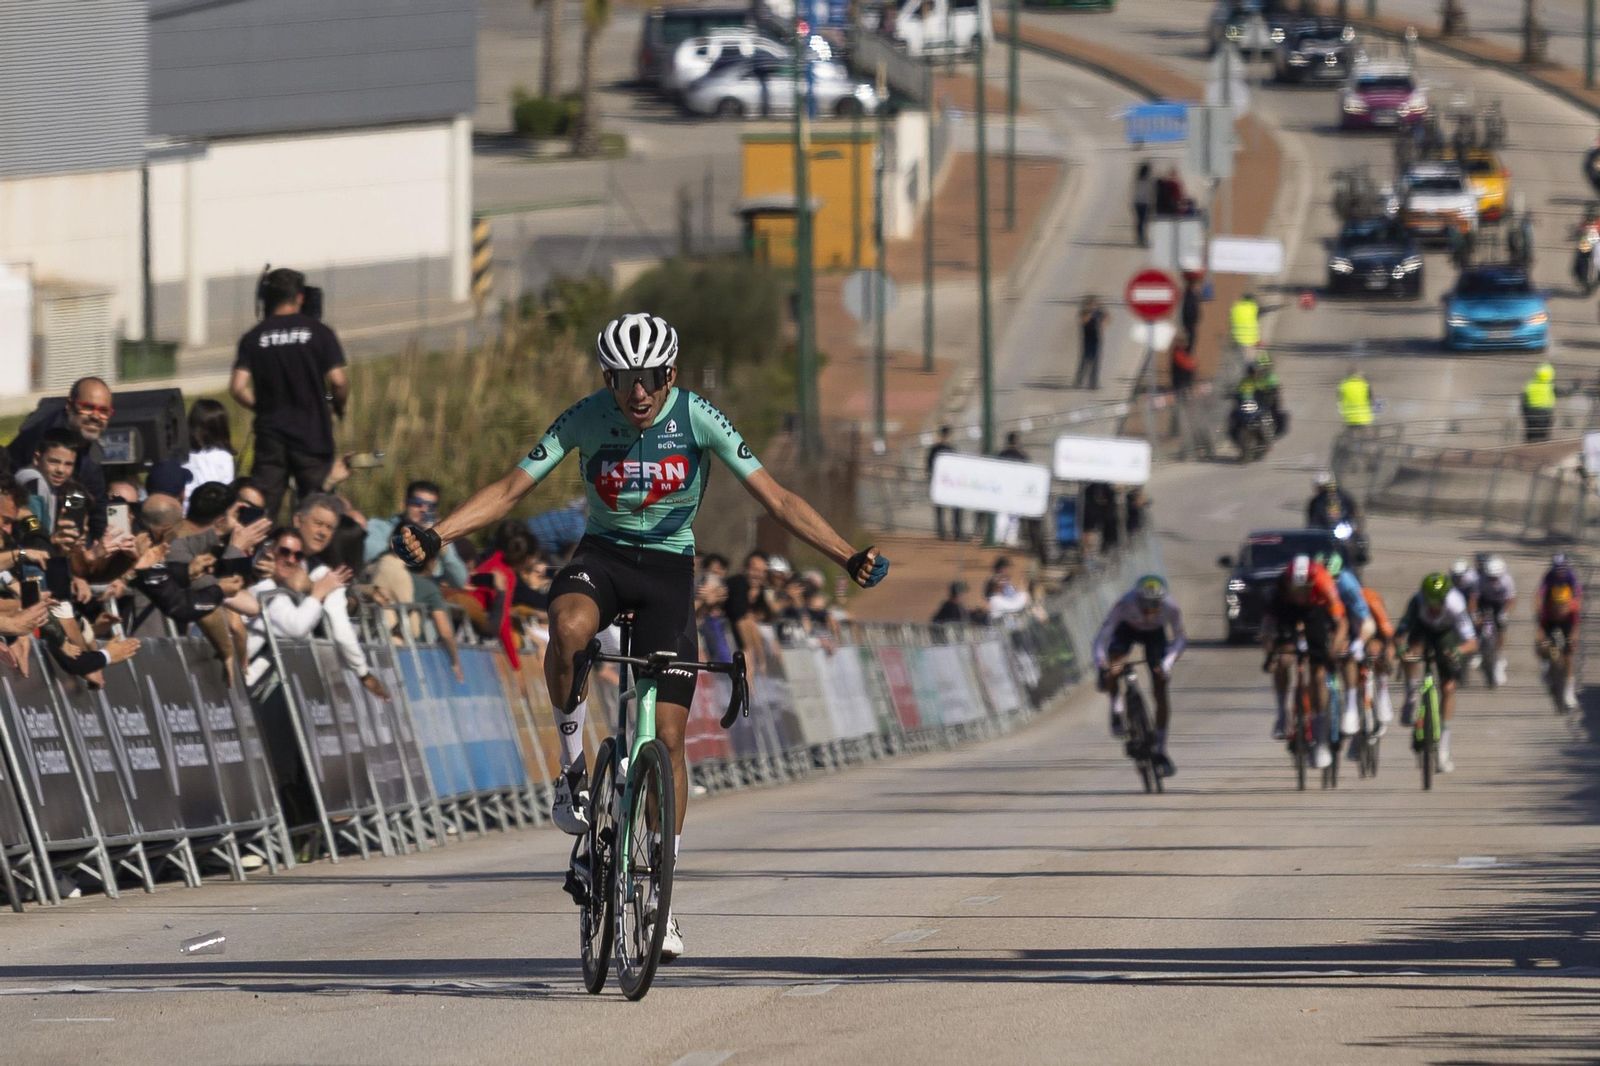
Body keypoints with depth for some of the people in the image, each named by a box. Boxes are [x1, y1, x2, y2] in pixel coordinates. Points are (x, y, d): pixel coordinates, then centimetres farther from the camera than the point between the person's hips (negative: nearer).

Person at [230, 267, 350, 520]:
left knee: (262, 509, 2)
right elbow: (338, 380, -8)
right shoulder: (318, 332, -2)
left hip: (270, 433, 1)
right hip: (312, 432, -1)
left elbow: (238, 388, -6)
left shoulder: (253, 338, 2)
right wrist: (338, 407, 13)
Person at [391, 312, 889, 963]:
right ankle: (574, 761, -15)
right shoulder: (586, 419, -12)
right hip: (603, 554, 0)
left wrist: (847, 557, -25)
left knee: (668, 735, -5)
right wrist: (436, 537, -24)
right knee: (568, 626, -38)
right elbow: (509, 491, -10)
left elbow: (775, 499, -15)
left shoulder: (697, 419, -14)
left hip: (668, 568, 0)